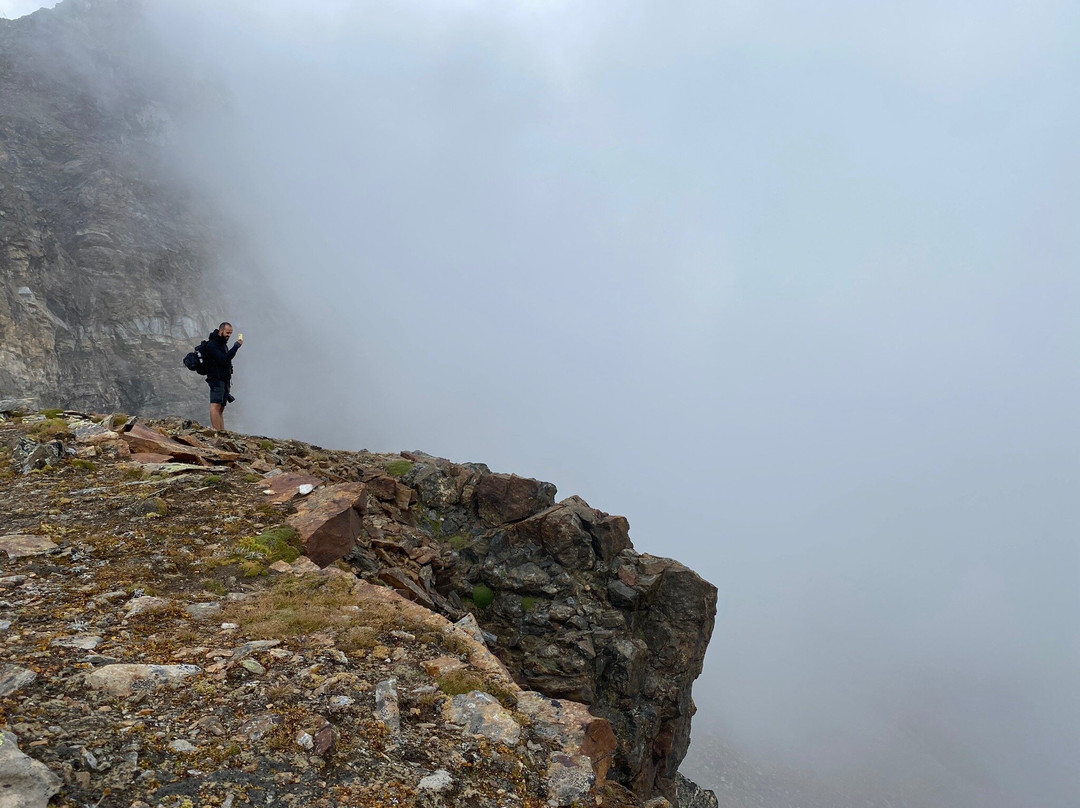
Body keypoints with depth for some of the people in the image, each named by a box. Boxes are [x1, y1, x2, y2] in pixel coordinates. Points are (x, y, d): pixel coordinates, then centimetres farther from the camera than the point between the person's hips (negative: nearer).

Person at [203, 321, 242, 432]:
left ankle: (222, 432, 2)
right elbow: (223, 360, -22)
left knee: (221, 408, 5)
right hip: (216, 379, -10)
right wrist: (236, 346, -21)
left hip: (224, 380, 10)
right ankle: (217, 432, -24)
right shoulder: (212, 345, -9)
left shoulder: (223, 344, 21)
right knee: (215, 406, -16)